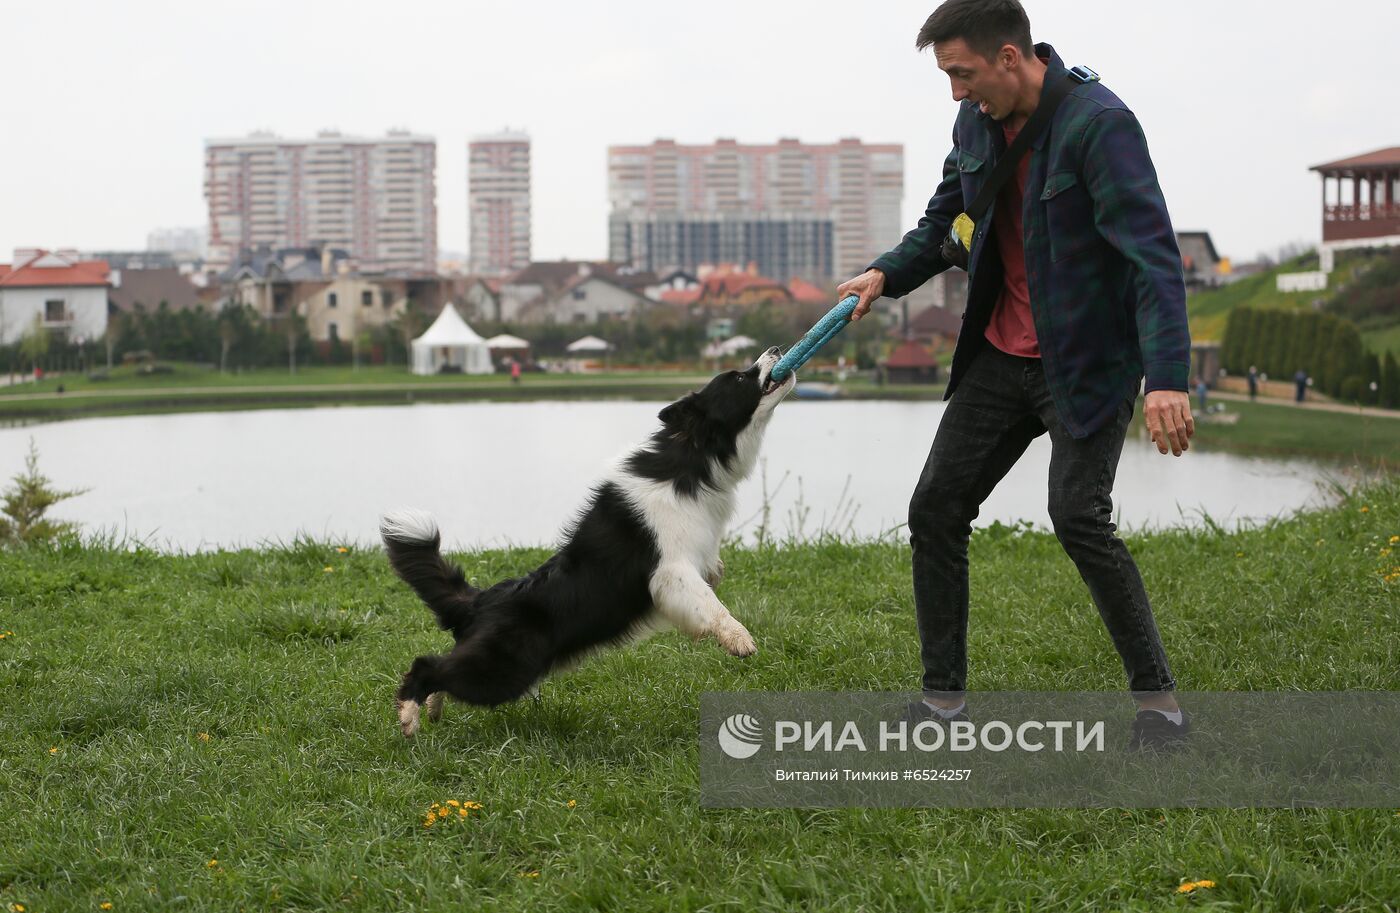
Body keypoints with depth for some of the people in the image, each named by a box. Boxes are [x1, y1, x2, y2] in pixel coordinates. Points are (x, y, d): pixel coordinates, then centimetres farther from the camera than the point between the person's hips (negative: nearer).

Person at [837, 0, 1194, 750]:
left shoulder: (1098, 123, -21)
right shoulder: (977, 124, 2)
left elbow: (1154, 253, -27)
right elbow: (944, 223, 18)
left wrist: (1166, 377, -37)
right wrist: (887, 274, -3)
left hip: (1087, 362, -7)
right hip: (1000, 355, 7)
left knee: (1078, 516, -20)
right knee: (936, 509, 2)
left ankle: (1157, 698, -3)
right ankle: (943, 697, 14)